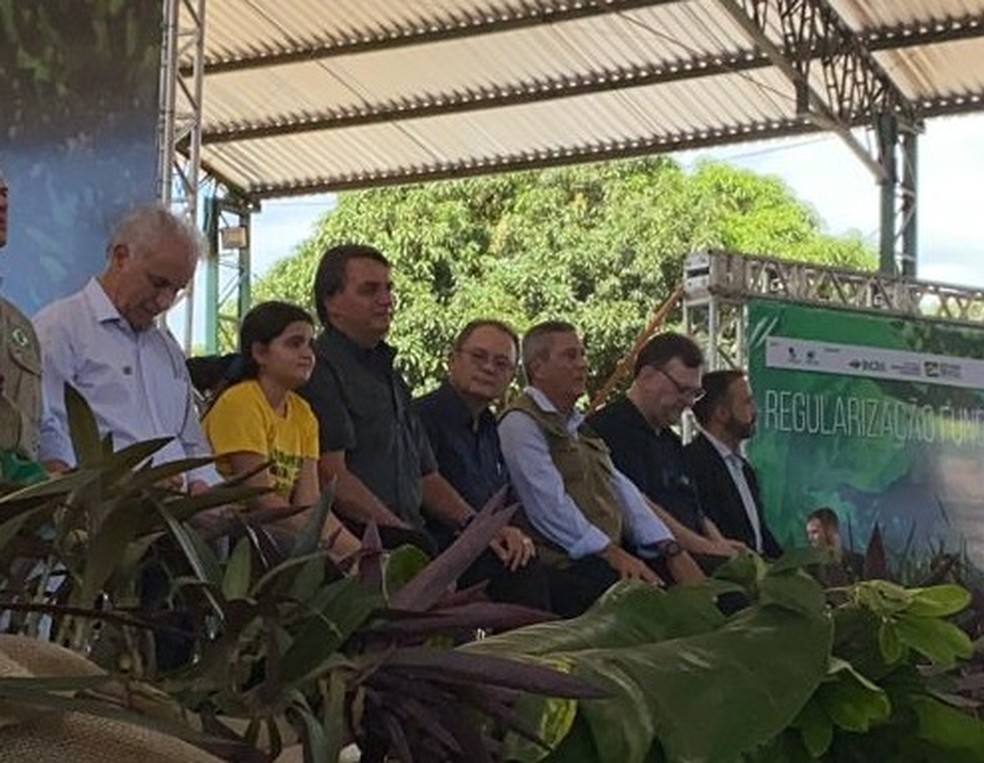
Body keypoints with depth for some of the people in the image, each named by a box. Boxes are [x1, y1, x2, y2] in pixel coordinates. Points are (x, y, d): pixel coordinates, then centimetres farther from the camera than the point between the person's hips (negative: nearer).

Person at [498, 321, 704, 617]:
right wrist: (612, 553, -18)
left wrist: (671, 551, 3)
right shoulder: (520, 423, -3)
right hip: (564, 568, -8)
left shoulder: (578, 423, 25)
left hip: (615, 554, 8)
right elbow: (550, 504, -13)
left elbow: (621, 489, 16)